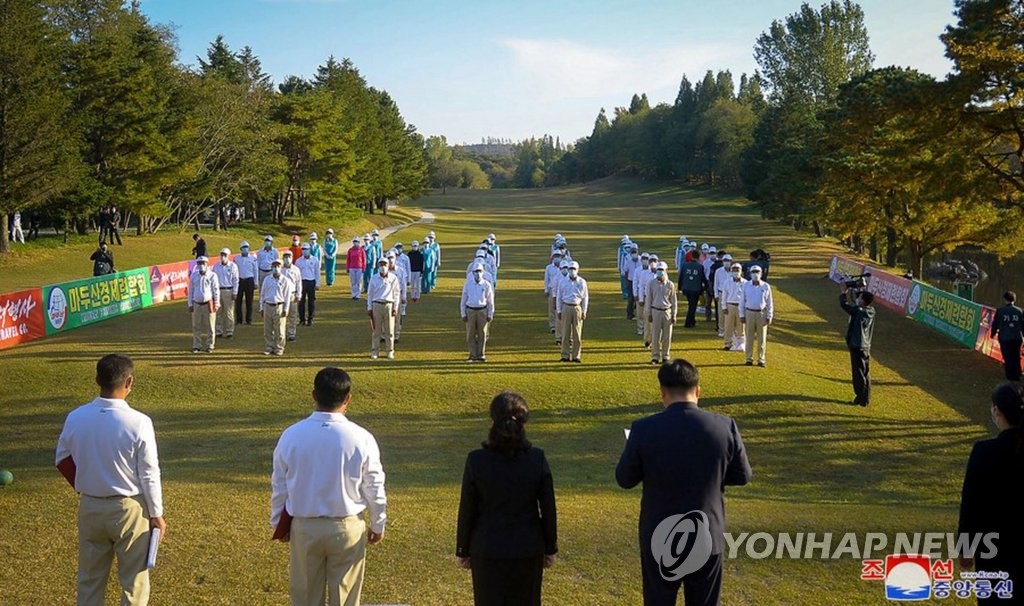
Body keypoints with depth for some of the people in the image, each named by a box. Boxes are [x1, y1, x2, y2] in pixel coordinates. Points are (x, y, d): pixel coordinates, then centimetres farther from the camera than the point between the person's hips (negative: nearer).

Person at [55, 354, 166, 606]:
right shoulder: (139, 422, -20)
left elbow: (63, 460, 6)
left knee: (90, 578, 18)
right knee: (134, 580, 10)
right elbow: (149, 474, -13)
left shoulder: (76, 418, -9)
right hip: (129, 509, -4)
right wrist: (156, 514, -1)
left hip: (90, 508, 4)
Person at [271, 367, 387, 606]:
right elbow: (374, 488, -5)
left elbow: (279, 486, 1)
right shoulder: (361, 438, -15)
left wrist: (278, 523, 16)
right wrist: (378, 525, 11)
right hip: (347, 528, -1)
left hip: (304, 528, 2)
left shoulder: (291, 436, -11)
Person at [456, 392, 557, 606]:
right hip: (528, 550, 1)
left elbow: (466, 511, -7)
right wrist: (550, 548, 9)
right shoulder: (537, 459, -11)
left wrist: (462, 551, 5)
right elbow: (548, 510, -5)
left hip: (487, 550, -1)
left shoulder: (476, 460, -14)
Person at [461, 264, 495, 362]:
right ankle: (473, 356, 7)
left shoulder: (487, 285, -2)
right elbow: (463, 300, 4)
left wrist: (490, 315, -1)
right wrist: (463, 314, -1)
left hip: (482, 311, 0)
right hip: (470, 311, 0)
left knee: (482, 334, 2)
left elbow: (490, 301, 3)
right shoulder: (468, 284, 0)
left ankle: (481, 355, 11)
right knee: (470, 334, 1)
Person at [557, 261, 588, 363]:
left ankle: (576, 356, 6)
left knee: (577, 333, 0)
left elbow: (585, 298, 7)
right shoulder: (563, 281, 5)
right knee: (565, 332, 0)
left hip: (577, 308, 0)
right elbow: (559, 297, 8)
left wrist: (584, 311, 1)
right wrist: (559, 311, 3)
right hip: (566, 307, 0)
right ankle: (565, 355, 5)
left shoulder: (582, 282, 4)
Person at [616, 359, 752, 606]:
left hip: (661, 538, -1)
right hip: (707, 537, 1)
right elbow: (742, 476, 0)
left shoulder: (644, 429, -17)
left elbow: (625, 479, -6)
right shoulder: (725, 427, -13)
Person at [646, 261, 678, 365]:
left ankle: (666, 356, 14)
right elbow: (649, 299, 5)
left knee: (667, 336, 4)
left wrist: (674, 315, 2)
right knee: (655, 336, 0)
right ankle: (655, 357, 8)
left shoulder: (670, 285, 2)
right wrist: (649, 314, 1)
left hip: (667, 311, 1)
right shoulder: (651, 284, 1)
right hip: (655, 311, -1)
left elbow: (674, 301, 6)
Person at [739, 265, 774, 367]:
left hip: (762, 313, 0)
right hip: (749, 313, 0)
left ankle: (761, 360, 10)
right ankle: (749, 359, 11)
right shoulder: (745, 285, 2)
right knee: (749, 337, 3)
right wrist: (742, 315, 0)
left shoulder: (766, 286, 1)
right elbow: (742, 301, 5)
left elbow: (770, 303, 4)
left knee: (762, 339, 3)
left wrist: (769, 317, -1)